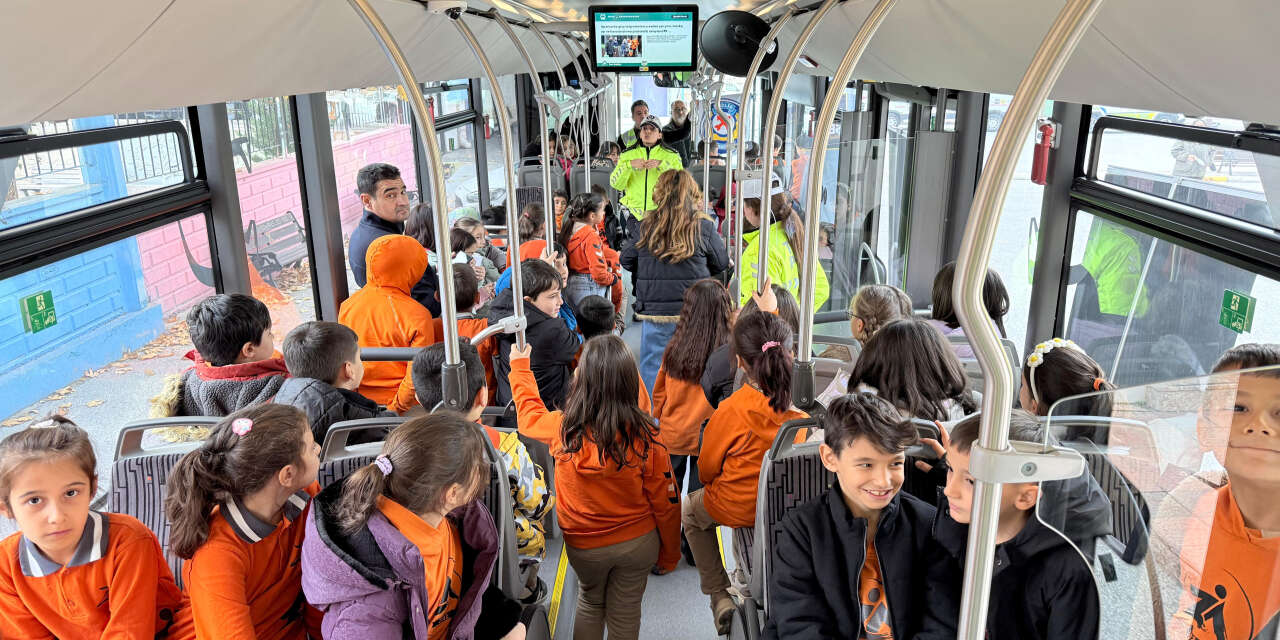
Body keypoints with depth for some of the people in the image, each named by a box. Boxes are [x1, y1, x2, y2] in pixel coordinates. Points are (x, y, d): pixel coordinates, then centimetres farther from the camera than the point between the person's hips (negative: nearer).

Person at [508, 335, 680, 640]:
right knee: (625, 615, 19)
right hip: (638, 542, -1)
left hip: (584, 545, 1)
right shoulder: (645, 438, -24)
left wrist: (520, 366, 20)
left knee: (590, 602, 28)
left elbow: (529, 415, 4)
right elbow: (665, 502, -13)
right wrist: (670, 554, 5)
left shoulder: (562, 429, -21)